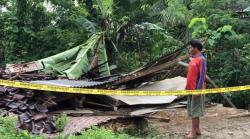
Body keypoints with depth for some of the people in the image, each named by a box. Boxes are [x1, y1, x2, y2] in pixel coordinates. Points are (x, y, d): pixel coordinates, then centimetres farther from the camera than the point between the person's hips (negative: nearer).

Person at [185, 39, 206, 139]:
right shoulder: (193, 59, 14)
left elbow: (202, 76, -18)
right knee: (193, 111, 12)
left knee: (194, 111, -5)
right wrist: (187, 87, 18)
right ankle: (197, 130, 20)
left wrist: (198, 90, -21)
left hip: (196, 90, -9)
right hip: (190, 90, 9)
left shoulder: (201, 59, -13)